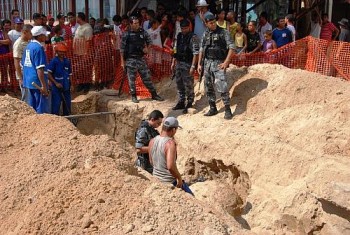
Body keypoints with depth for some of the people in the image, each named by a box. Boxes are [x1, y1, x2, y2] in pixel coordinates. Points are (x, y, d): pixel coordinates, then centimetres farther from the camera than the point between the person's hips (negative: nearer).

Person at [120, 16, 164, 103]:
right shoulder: (126, 34, -5)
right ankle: (133, 96, 15)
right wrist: (122, 61, -5)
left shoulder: (143, 32, 5)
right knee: (132, 79, 3)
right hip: (130, 59, -3)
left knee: (147, 77, 6)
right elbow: (122, 48, -3)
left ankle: (154, 94, 14)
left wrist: (146, 48, -2)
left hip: (141, 58, 3)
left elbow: (149, 41, 19)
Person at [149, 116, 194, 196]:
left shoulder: (152, 141, -1)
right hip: (170, 181, -7)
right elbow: (170, 166, -32)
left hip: (156, 179, 7)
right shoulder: (170, 143, -24)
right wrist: (179, 178, -19)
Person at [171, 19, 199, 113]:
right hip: (179, 63, 7)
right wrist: (173, 62, 16)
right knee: (179, 84, 14)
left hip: (187, 64, -7)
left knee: (188, 85, -2)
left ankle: (189, 104, 8)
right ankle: (181, 103, 26)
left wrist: (193, 66, -21)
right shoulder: (179, 36, 11)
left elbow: (196, 53, -17)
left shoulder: (193, 37, -12)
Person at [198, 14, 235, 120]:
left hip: (219, 63, -6)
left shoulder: (223, 32, -5)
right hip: (207, 62, 6)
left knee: (222, 87, -14)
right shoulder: (206, 34, 11)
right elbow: (201, 49, 17)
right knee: (208, 87, 10)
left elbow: (231, 48, -9)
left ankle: (228, 110, -6)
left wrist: (226, 62, -14)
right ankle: (213, 108, 22)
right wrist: (199, 64, 12)